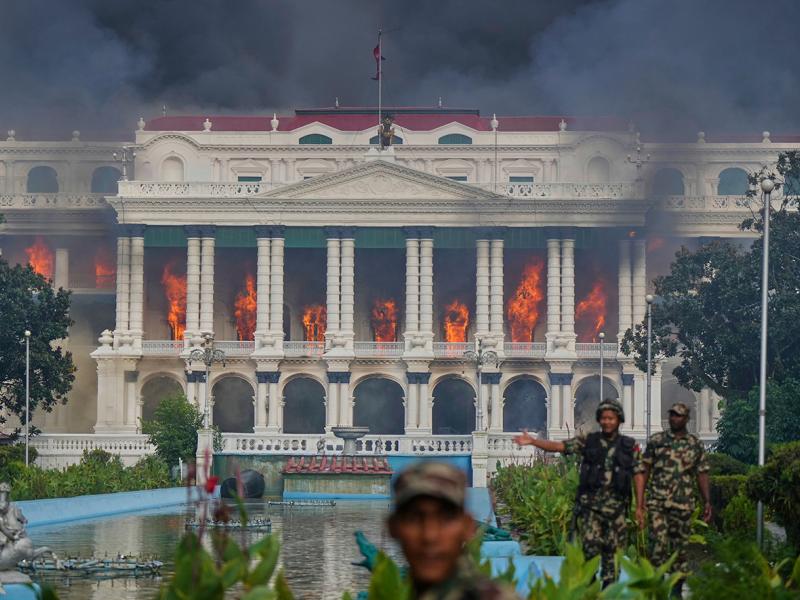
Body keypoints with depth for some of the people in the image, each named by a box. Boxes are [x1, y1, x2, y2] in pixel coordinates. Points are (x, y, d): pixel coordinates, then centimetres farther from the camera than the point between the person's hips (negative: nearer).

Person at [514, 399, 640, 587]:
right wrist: (533, 441, -17)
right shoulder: (587, 442, 5)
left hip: (616, 507, 1)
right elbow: (558, 446, -3)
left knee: (612, 551, 4)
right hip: (590, 505, -1)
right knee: (590, 547, -11)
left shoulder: (630, 446, 5)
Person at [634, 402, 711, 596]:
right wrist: (639, 505, -3)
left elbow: (702, 474, 11)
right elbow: (642, 472, 3)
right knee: (658, 546, -11)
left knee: (680, 549, 6)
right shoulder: (656, 441, 3)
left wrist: (707, 502, 3)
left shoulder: (695, 445, 7)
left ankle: (677, 591, 16)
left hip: (683, 506, 1)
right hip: (658, 504, -1)